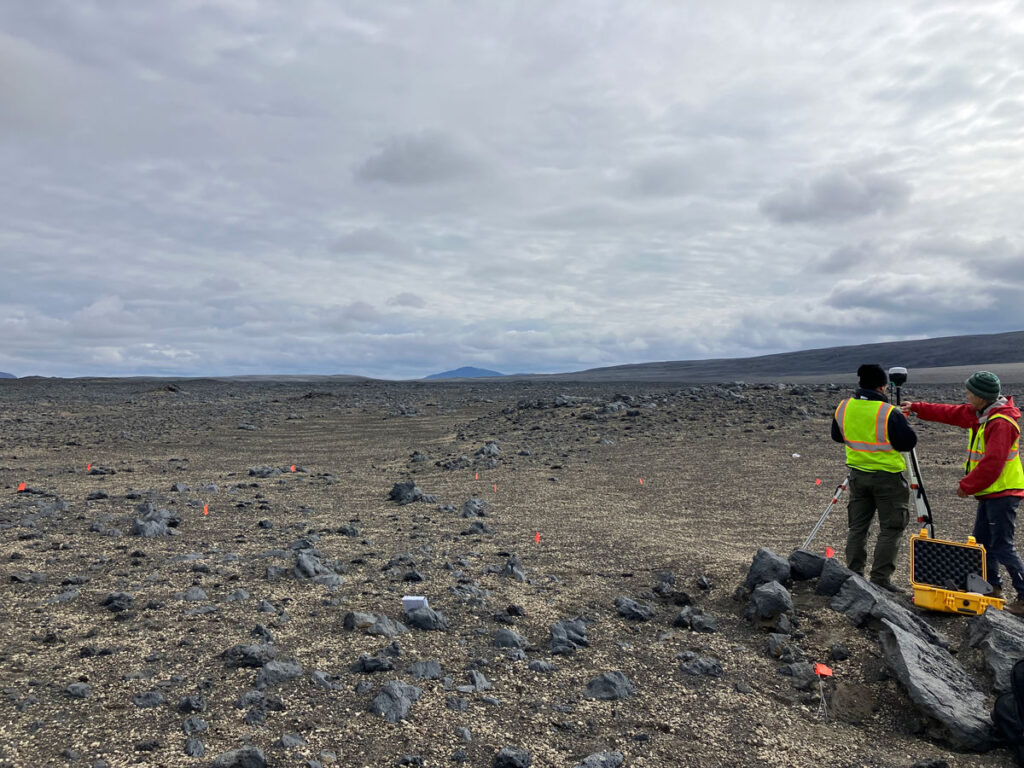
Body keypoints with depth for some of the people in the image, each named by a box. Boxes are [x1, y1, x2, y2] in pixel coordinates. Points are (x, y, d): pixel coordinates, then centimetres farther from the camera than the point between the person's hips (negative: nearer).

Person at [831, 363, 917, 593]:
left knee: (857, 527, 14)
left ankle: (854, 575, 16)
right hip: (887, 477, -5)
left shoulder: (843, 408, -1)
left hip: (857, 474, 5)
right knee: (891, 529, 5)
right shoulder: (889, 413, -18)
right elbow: (908, 442, -14)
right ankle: (880, 578, 4)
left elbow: (837, 436, 12)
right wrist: (901, 421, 3)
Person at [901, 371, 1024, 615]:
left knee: (1002, 546, -8)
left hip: (1002, 494, -10)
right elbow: (950, 413, 22)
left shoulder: (1001, 422, -22)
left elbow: (992, 463, -25)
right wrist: (916, 408, 23)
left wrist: (967, 485, -16)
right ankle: (993, 588, 25)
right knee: (982, 542, 14)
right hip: (989, 492, 10)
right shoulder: (979, 413, 7)